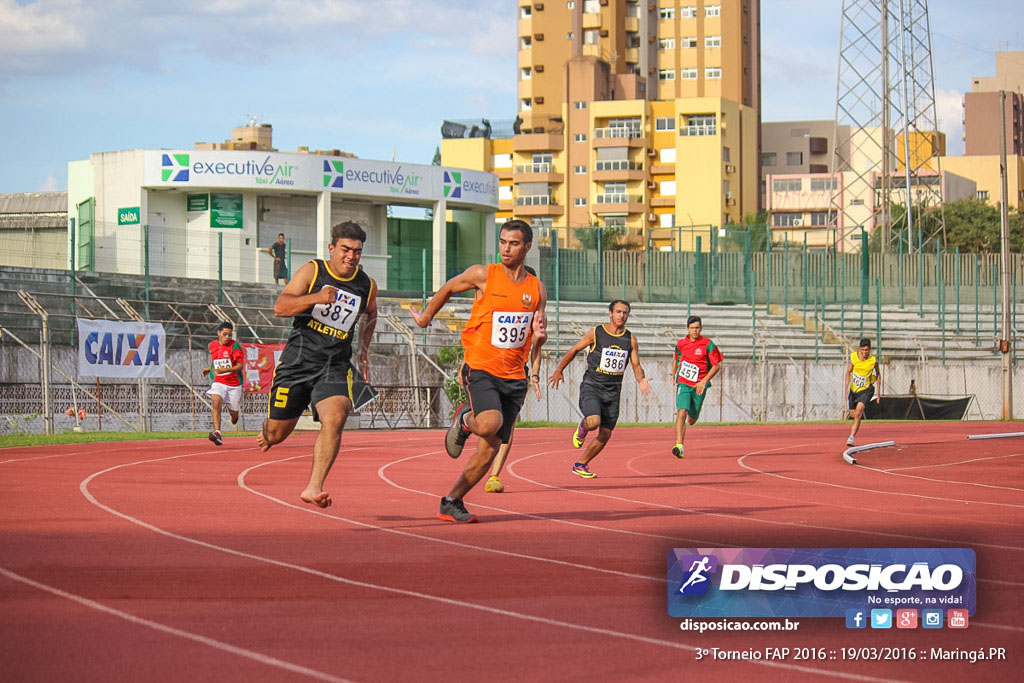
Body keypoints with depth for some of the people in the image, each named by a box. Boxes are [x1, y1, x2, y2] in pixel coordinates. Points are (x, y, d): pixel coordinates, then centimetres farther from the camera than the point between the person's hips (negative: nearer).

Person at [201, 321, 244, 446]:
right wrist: (209, 369, 10)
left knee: (233, 413, 10)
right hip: (218, 382, 2)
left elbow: (240, 366, -15)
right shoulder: (212, 345, 6)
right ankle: (217, 433, -36)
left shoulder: (235, 346, -9)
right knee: (216, 402, -27)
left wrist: (225, 370, -28)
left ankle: (234, 415, 51)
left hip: (234, 384, -2)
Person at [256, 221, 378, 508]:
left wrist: (364, 353, 23)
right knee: (277, 434, 5)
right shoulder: (312, 271, -4)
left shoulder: (367, 286, 6)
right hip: (297, 359, -1)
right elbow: (280, 306, -14)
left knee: (335, 418, -27)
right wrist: (316, 297, -28)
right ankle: (266, 430, 45)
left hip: (335, 366, 1)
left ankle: (313, 487, -28)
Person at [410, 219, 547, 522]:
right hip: (481, 368, -4)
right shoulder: (483, 275, -4)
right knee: (489, 424, -30)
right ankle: (464, 420, 6)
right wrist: (426, 316, 24)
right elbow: (448, 289, 14)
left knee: (490, 449, 1)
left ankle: (452, 502, 15)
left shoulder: (537, 289, 7)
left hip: (514, 377, 4)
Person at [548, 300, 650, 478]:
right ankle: (582, 427, 11)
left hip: (613, 391, 4)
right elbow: (574, 350, 7)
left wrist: (641, 380, -14)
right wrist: (559, 371, 9)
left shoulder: (630, 339, 5)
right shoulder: (595, 333, -5)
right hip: (591, 386, -4)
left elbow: (636, 365, 7)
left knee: (605, 435, 2)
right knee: (594, 422, -28)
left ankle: (580, 465, 20)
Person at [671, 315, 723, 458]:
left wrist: (704, 381, -16)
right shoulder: (680, 344, 3)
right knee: (682, 412, -21)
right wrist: (673, 374, 24)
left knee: (691, 419, 9)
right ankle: (679, 446, -24)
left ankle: (695, 413, 49)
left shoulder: (708, 344, -7)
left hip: (699, 386, -1)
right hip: (683, 384, 1)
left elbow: (717, 365, -6)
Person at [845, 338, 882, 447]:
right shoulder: (854, 357, -9)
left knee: (857, 414, -20)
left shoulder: (874, 361, -10)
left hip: (866, 390, -3)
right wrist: (846, 390, -1)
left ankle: (851, 437, -21)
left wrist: (879, 393, 7)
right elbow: (848, 373, 3)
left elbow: (878, 375, 6)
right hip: (854, 389, 3)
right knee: (853, 415, 13)